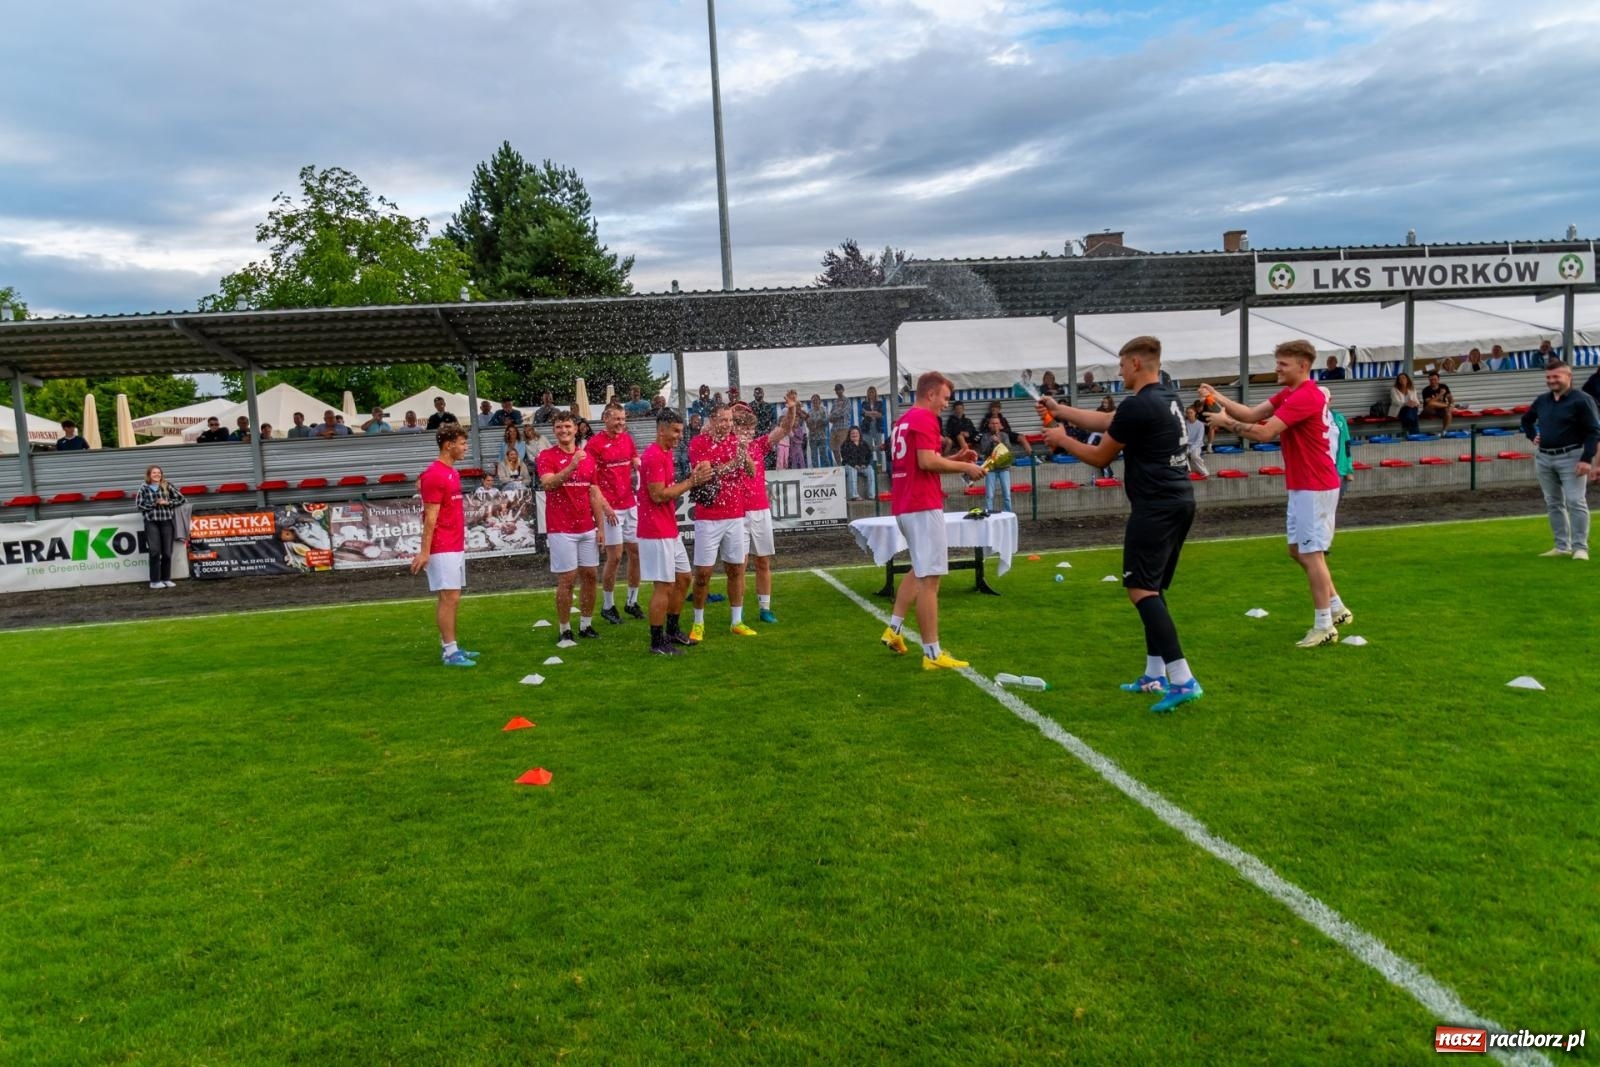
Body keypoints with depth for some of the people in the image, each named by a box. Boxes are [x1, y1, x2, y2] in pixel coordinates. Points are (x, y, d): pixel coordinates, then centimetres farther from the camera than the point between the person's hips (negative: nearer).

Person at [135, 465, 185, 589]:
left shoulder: (167, 486, 6)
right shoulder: (144, 488, 4)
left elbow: (181, 498, 6)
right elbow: (139, 504, 0)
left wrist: (168, 503, -8)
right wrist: (154, 503, -10)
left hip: (167, 521, 2)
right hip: (151, 522, -1)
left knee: (167, 552, 4)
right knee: (155, 552, -6)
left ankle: (166, 579, 14)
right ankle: (155, 581, -1)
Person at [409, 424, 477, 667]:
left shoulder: (451, 472, 13)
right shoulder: (435, 475, -14)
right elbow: (430, 518, -17)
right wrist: (424, 552, -17)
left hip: (456, 546, 9)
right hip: (443, 549, -9)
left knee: (451, 599, 12)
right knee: (449, 598, -7)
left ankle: (450, 647, 18)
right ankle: (450, 652, -2)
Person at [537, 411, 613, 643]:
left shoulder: (588, 457, 11)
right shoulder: (546, 456, -4)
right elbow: (548, 483, -22)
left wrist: (600, 526, 9)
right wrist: (571, 465, -34)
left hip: (587, 528, 5)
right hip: (561, 529, -5)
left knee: (589, 575, 8)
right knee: (567, 579, -3)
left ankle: (586, 624, 20)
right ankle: (564, 630, 8)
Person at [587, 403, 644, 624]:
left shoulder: (627, 439, 9)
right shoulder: (595, 443, -9)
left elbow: (639, 465, 14)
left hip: (631, 504, 6)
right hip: (610, 507, -6)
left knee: (636, 552, 8)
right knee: (615, 556, -3)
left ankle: (632, 602, 22)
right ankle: (608, 606, 13)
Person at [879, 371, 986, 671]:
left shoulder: (904, 420, 18)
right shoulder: (925, 418, -11)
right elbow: (927, 461, -22)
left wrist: (955, 458, 15)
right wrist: (964, 466, -9)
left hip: (904, 506, 10)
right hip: (923, 506, -10)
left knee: (920, 570, 24)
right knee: (929, 578, -6)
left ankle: (894, 628, 20)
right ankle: (932, 654, -2)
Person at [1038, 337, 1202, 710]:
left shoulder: (1137, 406, -14)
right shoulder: (1167, 399, 15)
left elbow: (1099, 457, -3)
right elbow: (1106, 421, 25)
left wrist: (1063, 440, 12)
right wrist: (1060, 410, 30)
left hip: (1156, 507, -10)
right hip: (1180, 502, 10)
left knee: (1141, 589, -9)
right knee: (1153, 589, 16)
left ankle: (1182, 680, -16)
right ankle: (1155, 675, 21)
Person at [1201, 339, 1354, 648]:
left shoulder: (1305, 397, -20)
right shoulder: (1288, 395, 12)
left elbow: (1264, 433, -25)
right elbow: (1252, 414, 4)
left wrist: (1227, 422, -15)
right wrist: (1220, 399, -7)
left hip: (1314, 487, -10)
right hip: (1303, 486, 10)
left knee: (1311, 554, -4)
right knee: (1298, 550, 16)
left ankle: (1324, 626, 5)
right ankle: (1336, 608, 27)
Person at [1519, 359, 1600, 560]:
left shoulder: (1582, 400, -9)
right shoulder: (1542, 400, 11)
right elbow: (1526, 419, 30)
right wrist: (1532, 436, 12)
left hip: (1571, 457, -7)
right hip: (1544, 458, 7)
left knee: (1576, 502, -9)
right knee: (1553, 503, 10)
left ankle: (1580, 547, -5)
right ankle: (1562, 546, 17)